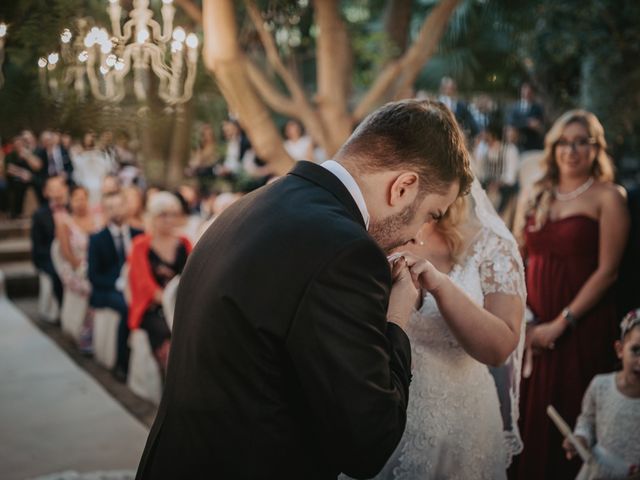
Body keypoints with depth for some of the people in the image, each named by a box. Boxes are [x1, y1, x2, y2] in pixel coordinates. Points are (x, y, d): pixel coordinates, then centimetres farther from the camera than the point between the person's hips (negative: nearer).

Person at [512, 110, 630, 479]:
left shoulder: (607, 197, -4)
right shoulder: (536, 195, 10)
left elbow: (607, 271, -11)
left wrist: (562, 323, -15)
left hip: (582, 326, -4)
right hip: (532, 324, 4)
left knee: (569, 415, 4)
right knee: (529, 410, 10)